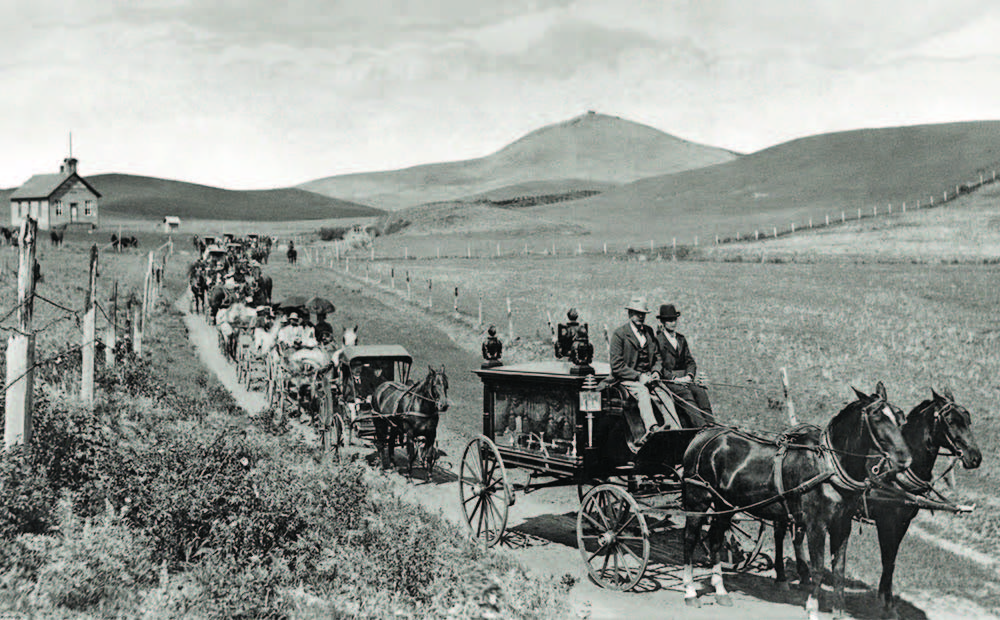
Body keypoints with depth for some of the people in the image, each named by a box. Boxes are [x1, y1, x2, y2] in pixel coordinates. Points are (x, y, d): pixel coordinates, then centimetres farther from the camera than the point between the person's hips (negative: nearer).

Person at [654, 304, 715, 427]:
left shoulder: (681, 338, 21)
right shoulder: (657, 339, 0)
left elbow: (690, 361, 18)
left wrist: (689, 376, -3)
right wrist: (674, 378, -15)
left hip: (685, 378, 5)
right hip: (667, 379, -5)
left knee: (700, 392, -23)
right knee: (685, 393, -31)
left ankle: (711, 424, -33)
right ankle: (700, 427, -43)